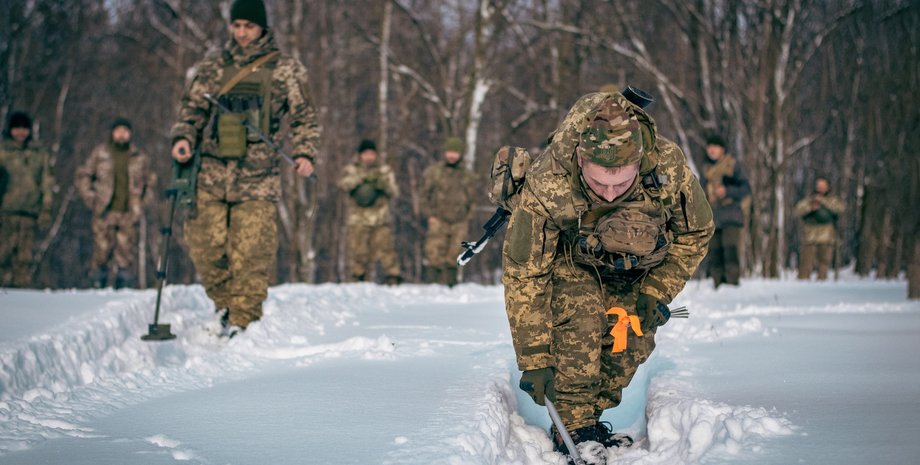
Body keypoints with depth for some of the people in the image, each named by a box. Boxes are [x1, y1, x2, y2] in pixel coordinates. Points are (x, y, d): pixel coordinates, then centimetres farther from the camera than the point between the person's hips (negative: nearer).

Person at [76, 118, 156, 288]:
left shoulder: (140, 158, 11)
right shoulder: (100, 153, 7)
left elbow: (151, 183, 21)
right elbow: (82, 176, 12)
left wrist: (142, 204, 9)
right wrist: (91, 199, 2)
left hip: (129, 215, 1)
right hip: (105, 213, -1)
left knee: (126, 254, -3)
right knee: (102, 251, -5)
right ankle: (98, 286, 2)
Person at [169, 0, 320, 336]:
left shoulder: (285, 70, 8)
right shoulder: (212, 67, 14)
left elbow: (304, 118, 11)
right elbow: (193, 107, 18)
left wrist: (304, 154, -6)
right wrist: (183, 138, -2)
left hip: (258, 178, -2)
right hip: (211, 174, 3)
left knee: (252, 254, -9)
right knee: (206, 247, -2)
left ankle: (242, 323, -3)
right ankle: (224, 305, 17)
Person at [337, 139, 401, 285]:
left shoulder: (385, 170, 14)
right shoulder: (352, 170, 10)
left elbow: (394, 192, 6)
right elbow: (343, 184, -10)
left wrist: (384, 184, -15)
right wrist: (362, 177, -23)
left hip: (381, 219, 0)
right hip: (358, 219, 0)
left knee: (385, 246, -14)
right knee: (358, 251, -2)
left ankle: (393, 277, -14)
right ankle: (358, 281, 8)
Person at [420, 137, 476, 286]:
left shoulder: (467, 175, 12)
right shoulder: (433, 172, 4)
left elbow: (472, 198, 20)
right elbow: (424, 194, 8)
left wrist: (467, 216, 9)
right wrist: (430, 215, -1)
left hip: (460, 223, 3)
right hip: (438, 221, -3)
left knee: (453, 257, 1)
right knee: (434, 255, -12)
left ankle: (449, 282, 5)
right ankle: (432, 282, -12)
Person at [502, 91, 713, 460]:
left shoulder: (669, 168, -35)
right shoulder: (546, 187, -41)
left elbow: (695, 233, -13)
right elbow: (523, 275, -30)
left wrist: (657, 294, -19)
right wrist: (534, 361, -30)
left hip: (636, 264, 3)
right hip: (567, 260, -3)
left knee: (634, 340, -10)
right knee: (581, 319, -27)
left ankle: (589, 419, 9)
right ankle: (574, 429, -18)